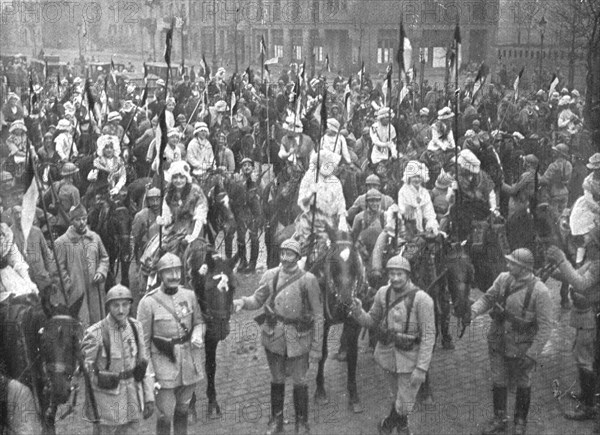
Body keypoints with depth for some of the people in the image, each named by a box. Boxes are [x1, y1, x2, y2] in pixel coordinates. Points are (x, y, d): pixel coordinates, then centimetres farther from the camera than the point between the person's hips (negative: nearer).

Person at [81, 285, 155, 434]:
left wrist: (149, 397, 6)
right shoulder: (95, 333, -14)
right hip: (106, 403, -4)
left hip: (132, 402, 4)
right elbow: (85, 369, -9)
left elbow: (144, 362, 7)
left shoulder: (135, 327, 1)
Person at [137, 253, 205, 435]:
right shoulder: (148, 302, -12)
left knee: (183, 409, 18)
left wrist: (198, 335, -9)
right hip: (164, 364, -4)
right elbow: (143, 340, -8)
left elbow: (199, 322, 14)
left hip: (189, 363, 4)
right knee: (166, 414, -1)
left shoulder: (189, 296, -1)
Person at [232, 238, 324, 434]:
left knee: (299, 381, 7)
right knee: (277, 380, 15)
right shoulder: (270, 275, -3)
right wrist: (242, 302, -18)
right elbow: (257, 300, 6)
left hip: (298, 339, -2)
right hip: (273, 337, 2)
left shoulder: (308, 280, -11)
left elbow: (318, 315, -7)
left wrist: (316, 346, -8)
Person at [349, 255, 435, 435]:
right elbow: (372, 321, 6)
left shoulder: (422, 299, -20)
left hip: (410, 356, -3)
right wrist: (358, 312, -17)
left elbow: (429, 335, -19)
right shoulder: (383, 293, -6)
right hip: (387, 352, 4)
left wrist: (421, 368, -22)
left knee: (405, 402, 5)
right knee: (397, 395, 21)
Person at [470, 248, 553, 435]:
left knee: (522, 384, 16)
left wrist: (533, 354, -20)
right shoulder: (503, 279, -7)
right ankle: (499, 420, 34)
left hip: (521, 348, -4)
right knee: (498, 382, 16)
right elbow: (488, 298, 6)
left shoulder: (539, 291, -22)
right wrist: (473, 311, -15)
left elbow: (545, 326, -18)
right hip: (498, 342, 4)